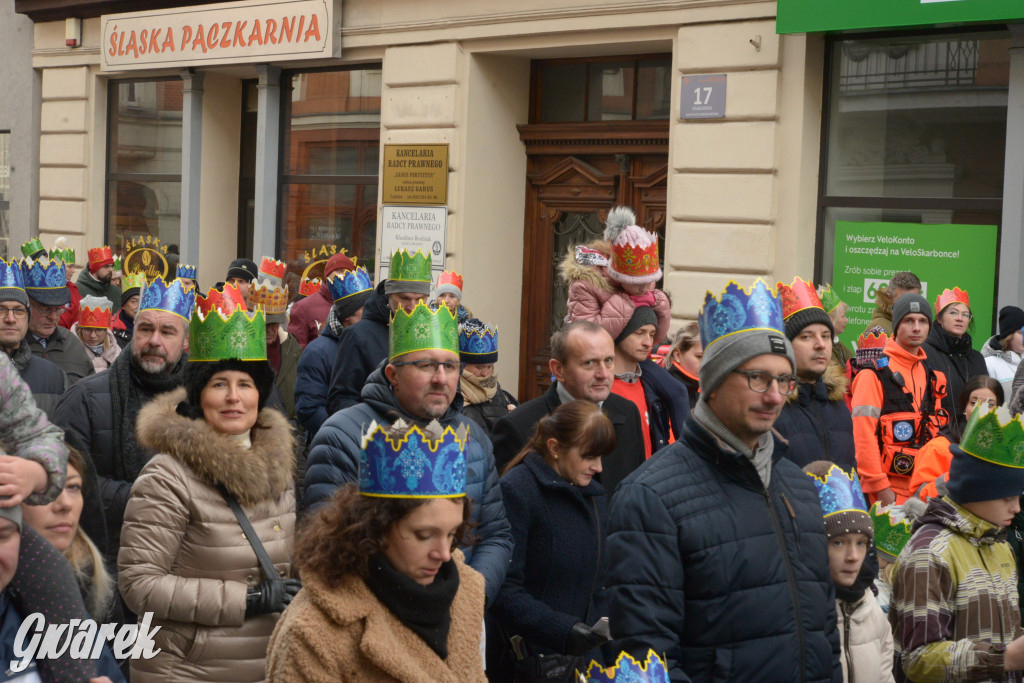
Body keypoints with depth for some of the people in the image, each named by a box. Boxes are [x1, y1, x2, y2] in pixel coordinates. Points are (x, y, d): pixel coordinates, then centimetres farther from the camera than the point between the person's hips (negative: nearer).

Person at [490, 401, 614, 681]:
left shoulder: (594, 495, 11)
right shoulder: (517, 490, -13)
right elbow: (504, 590, -20)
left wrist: (604, 632, 1)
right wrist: (563, 630, -27)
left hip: (582, 656, 7)